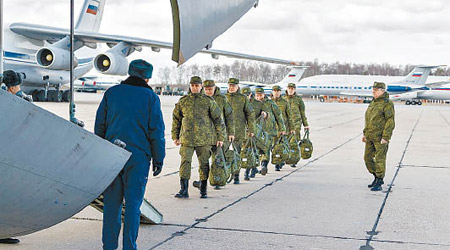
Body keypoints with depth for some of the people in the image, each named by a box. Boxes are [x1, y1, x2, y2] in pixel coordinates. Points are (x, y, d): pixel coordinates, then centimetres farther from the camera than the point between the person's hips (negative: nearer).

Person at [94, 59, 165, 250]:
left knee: (112, 202, 8)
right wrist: (158, 159, 3)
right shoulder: (150, 97, 0)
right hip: (138, 157, -2)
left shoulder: (111, 93, 8)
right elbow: (156, 131, -3)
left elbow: (99, 125, 9)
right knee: (133, 202, 2)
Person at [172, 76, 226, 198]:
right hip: (186, 138, 1)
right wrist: (175, 136, 13)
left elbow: (218, 119, 4)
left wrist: (220, 137, 1)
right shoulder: (183, 101, 9)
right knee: (185, 162, -6)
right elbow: (176, 119, 16)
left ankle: (203, 190, 15)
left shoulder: (208, 101, 2)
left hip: (204, 138, -1)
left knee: (204, 163, 4)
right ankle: (184, 190, -3)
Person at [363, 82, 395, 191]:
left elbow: (390, 122, -15)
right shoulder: (373, 103, 16)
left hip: (381, 138, -9)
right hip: (370, 137, 9)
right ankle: (377, 178, 27)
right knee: (368, 158, 11)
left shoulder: (387, 104, -11)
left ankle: (379, 183, 3)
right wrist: (365, 134, 19)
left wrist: (385, 137, -20)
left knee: (379, 160, -4)